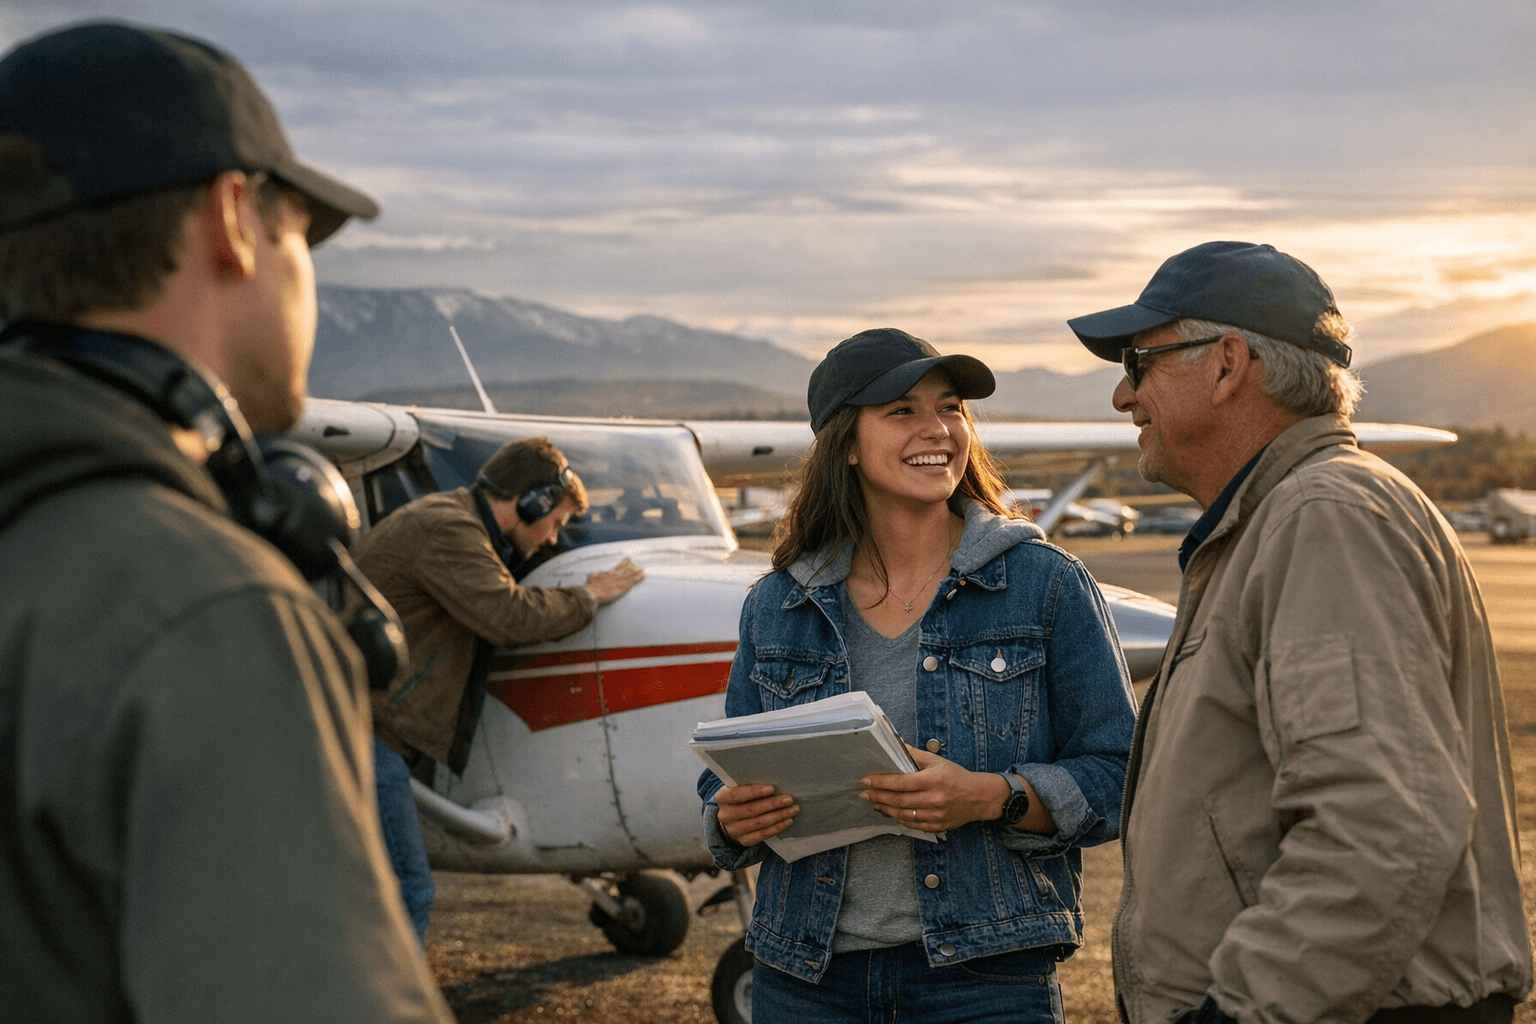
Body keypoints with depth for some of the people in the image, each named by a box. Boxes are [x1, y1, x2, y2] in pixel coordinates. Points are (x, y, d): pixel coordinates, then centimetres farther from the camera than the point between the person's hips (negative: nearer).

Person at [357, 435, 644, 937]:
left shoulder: (451, 523, 20)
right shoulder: (445, 529, -14)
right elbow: (507, 616, -23)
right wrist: (588, 597, -9)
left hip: (367, 732, 11)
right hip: (363, 728, -11)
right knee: (406, 894, -9)